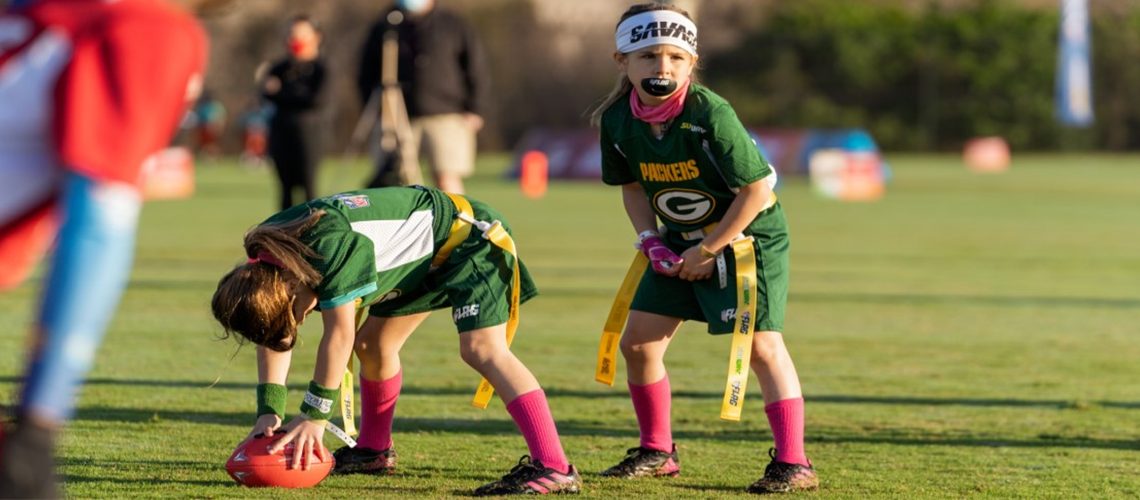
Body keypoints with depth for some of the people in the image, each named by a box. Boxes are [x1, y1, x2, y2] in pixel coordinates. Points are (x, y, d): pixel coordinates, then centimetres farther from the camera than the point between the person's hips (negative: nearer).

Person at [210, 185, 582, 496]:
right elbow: (271, 335, -3)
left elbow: (339, 335, -34)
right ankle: (374, 451, 31)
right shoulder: (264, 258, -8)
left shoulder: (334, 245, -36)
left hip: (467, 237, -9)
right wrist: (268, 411, -13)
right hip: (421, 256, 9)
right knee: (372, 344, 11)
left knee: (481, 348, -23)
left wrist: (314, 415, -29)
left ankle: (553, 467, -32)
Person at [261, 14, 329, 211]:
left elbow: (318, 99, -12)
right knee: (286, 185, 6)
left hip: (308, 129, -4)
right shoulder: (283, 66, 12)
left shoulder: (319, 67, -1)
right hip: (281, 129, 4)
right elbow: (267, 91, 0)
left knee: (308, 185, -6)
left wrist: (282, 93, -5)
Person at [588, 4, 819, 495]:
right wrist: (650, 240, -7)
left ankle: (793, 463, -9)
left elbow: (757, 186, -22)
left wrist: (709, 250, -17)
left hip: (748, 233, -6)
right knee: (637, 340, 2)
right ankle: (657, 451, 19)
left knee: (760, 344, -14)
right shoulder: (618, 121, -10)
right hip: (679, 239, 6)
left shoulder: (710, 115, -27)